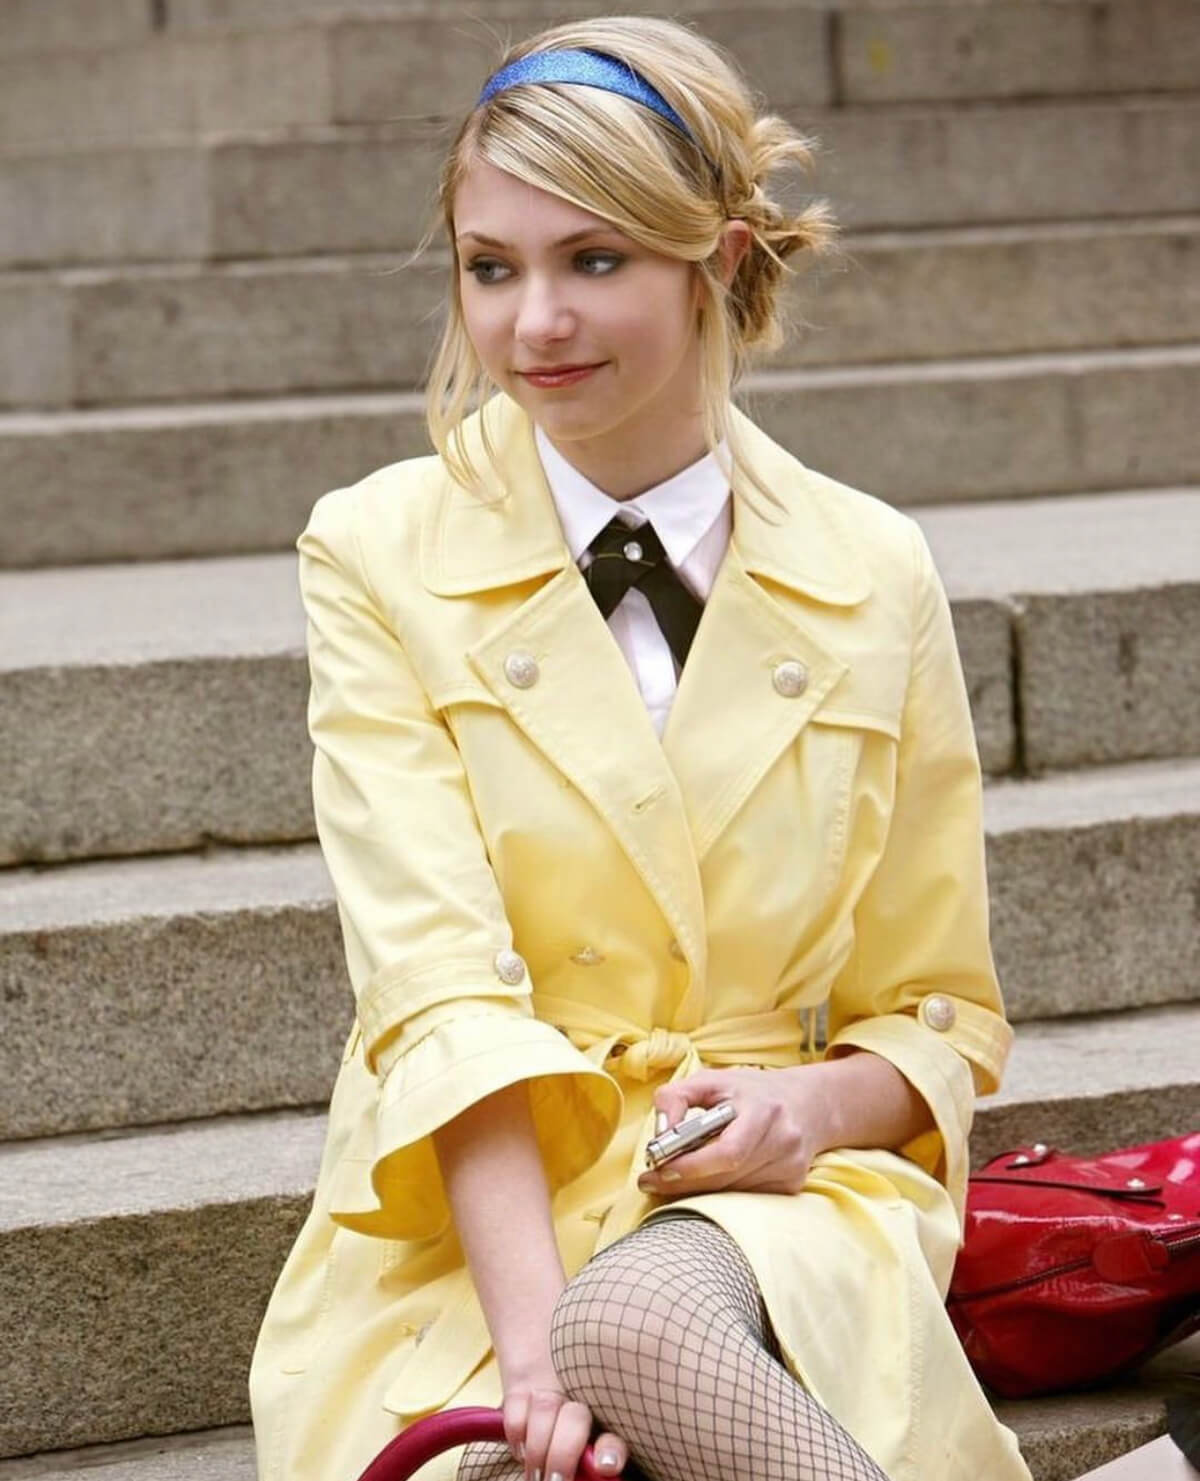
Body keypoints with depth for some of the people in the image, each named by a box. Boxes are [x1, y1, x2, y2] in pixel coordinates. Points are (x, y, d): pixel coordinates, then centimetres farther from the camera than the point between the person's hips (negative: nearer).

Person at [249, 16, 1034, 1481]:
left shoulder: (872, 577, 6)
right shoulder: (378, 554, 1)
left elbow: (938, 1017, 13)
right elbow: (438, 983, -11)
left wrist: (820, 1104, -11)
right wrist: (535, 1339, -25)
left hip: (774, 1206, 1)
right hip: (475, 1213, -1)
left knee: (640, 1321, -35)